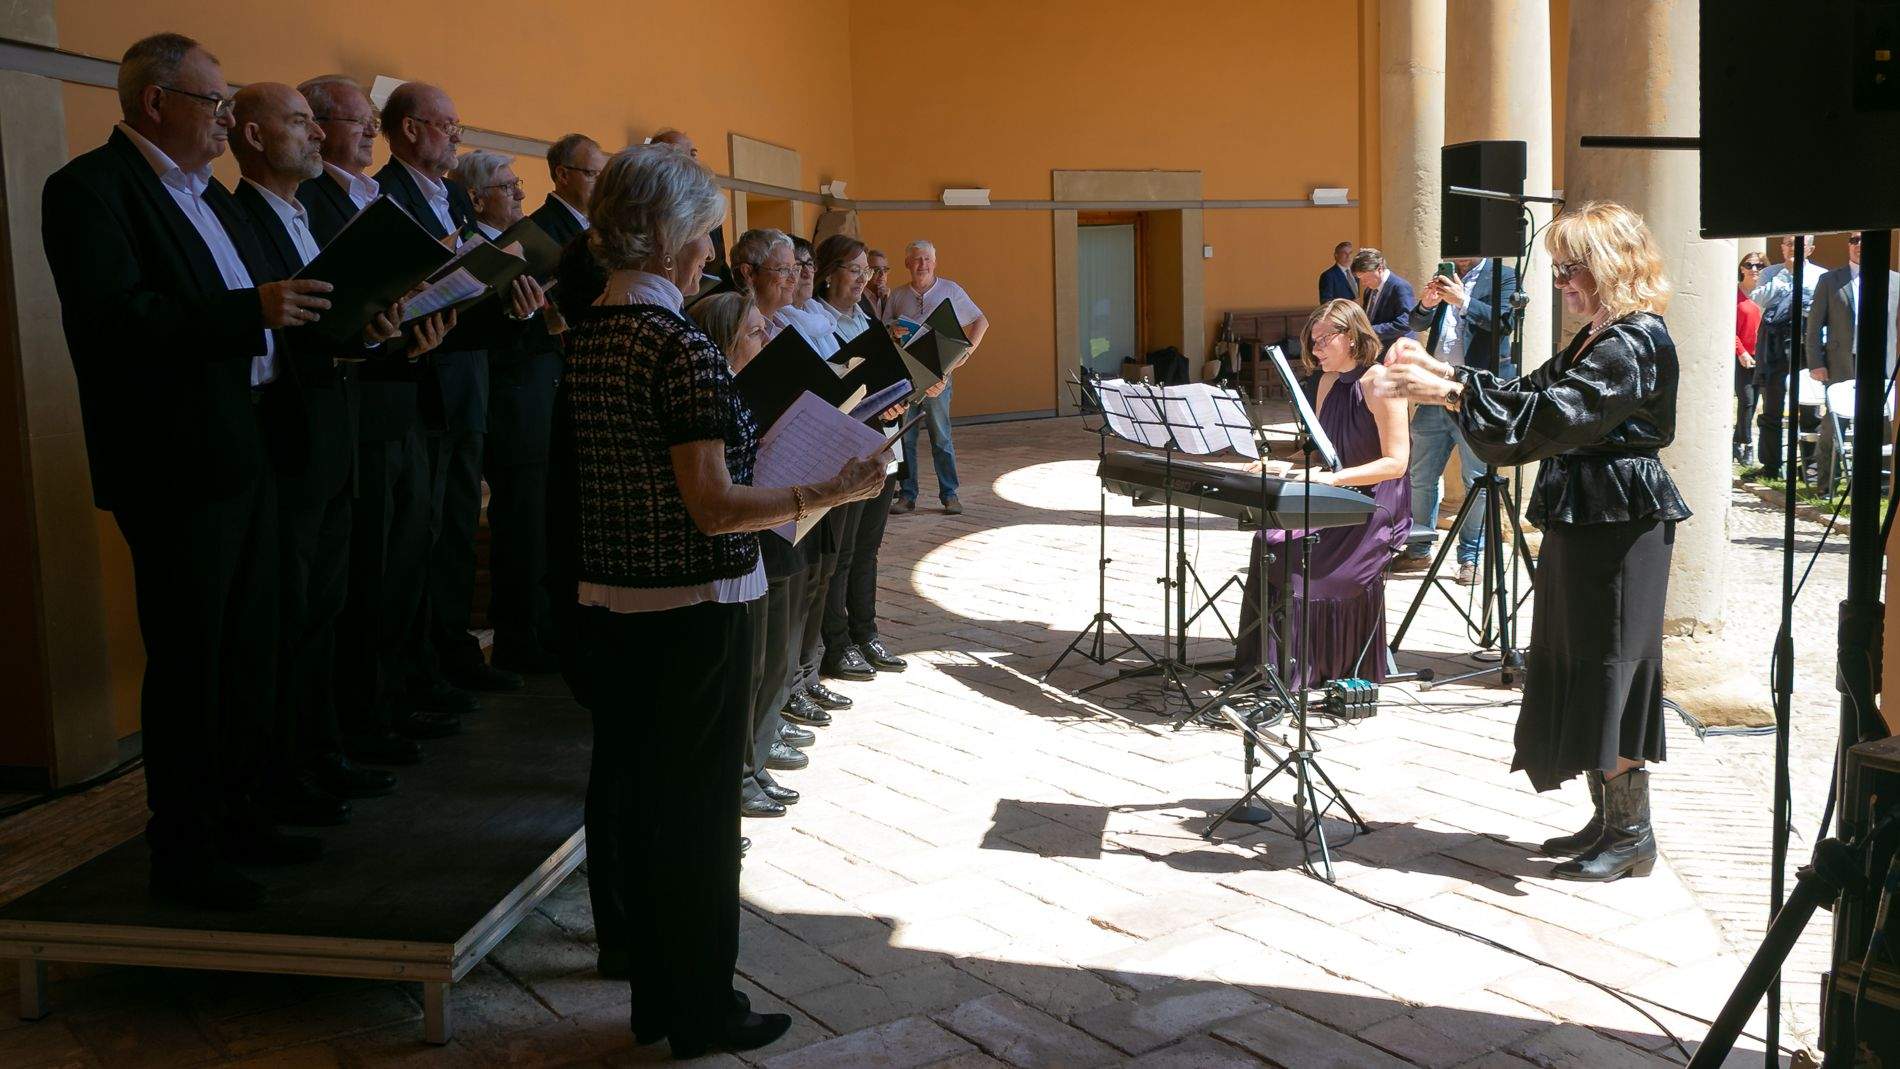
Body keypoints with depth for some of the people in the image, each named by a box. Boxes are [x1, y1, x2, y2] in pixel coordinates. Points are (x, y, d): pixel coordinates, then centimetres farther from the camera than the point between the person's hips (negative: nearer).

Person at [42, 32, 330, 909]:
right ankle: (182, 853, 12)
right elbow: (116, 318, -23)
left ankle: (236, 817, 29)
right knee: (187, 663, 0)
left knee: (248, 650, 15)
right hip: (175, 469, -9)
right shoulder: (89, 188, -10)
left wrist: (299, 312, 2)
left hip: (244, 454, 9)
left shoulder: (206, 192, 18)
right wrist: (254, 310, -26)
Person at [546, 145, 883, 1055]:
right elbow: (715, 508, -22)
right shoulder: (680, 344, -20)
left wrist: (737, 440, 20)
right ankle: (702, 1011, 19)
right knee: (696, 804, 4)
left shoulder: (586, 333, 7)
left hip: (604, 602, 9)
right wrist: (833, 491, -15)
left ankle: (652, 994, 33)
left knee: (628, 790, 17)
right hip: (690, 609, -8)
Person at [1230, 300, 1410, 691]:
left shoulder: (1379, 383, -12)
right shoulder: (1324, 381, 12)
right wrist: (1292, 469, -1)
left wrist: (1333, 478, -27)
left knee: (1305, 556, -27)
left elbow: (1396, 462, -18)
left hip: (1377, 506, -7)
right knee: (1271, 541, -18)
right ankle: (1267, 660, -13)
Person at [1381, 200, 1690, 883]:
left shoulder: (1637, 341, -15)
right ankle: (1609, 818, 24)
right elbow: (1532, 391, 14)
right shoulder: (1596, 339, 16)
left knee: (1610, 669, -4)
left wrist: (1448, 393, -26)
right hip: (1581, 520, 10)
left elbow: (1553, 414, -25)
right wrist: (1444, 376, 3)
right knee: (1576, 667, 13)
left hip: (1617, 525, -10)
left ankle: (1632, 836, 8)